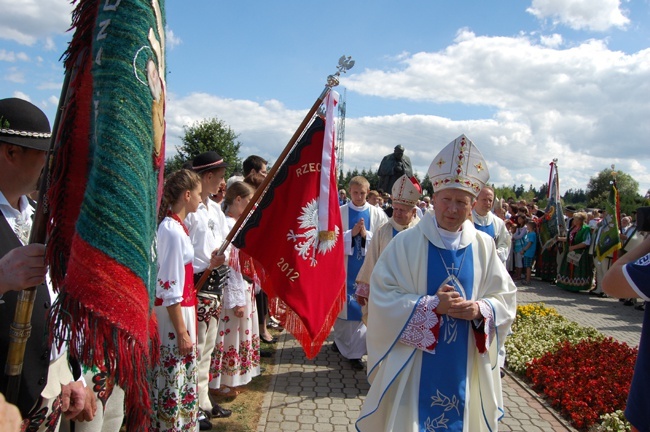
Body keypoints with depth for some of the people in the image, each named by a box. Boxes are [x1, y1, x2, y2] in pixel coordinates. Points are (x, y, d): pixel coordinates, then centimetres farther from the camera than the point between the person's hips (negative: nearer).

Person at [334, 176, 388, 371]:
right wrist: (351, 233, -17)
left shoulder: (377, 214, 1)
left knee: (362, 307, 2)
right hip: (344, 266, 0)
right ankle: (342, 339, 35)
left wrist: (366, 235, -16)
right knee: (343, 304, 11)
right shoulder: (339, 212, 0)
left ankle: (355, 351, 12)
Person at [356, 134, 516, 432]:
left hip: (465, 367, 3)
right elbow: (382, 297, -13)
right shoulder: (407, 242, -11)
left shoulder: (483, 246, -1)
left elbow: (506, 297, 4)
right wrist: (432, 305, -22)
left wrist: (480, 310, -16)